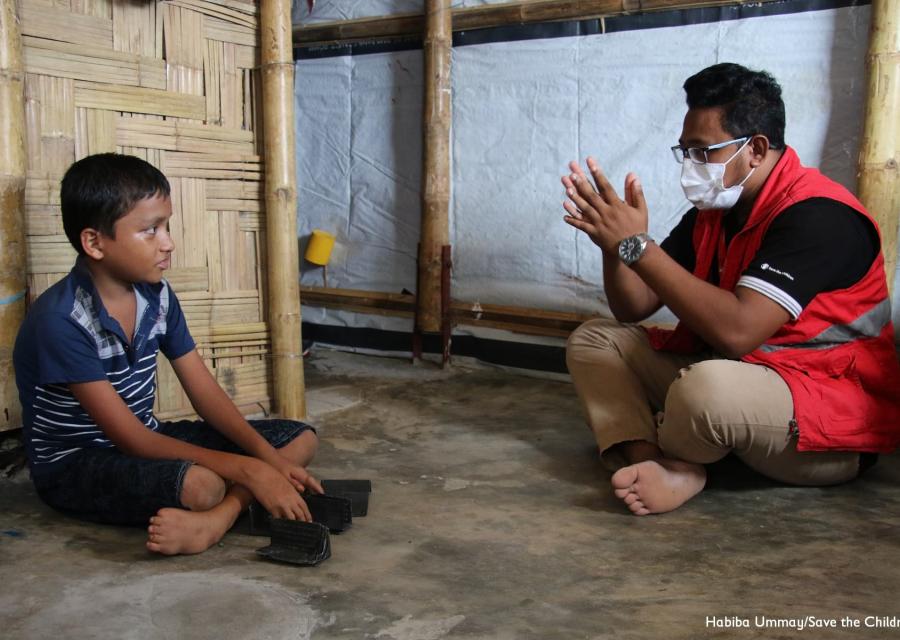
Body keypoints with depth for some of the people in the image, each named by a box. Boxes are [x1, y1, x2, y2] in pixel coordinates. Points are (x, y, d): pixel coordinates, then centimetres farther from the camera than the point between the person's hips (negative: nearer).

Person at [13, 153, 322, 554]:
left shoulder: (157, 296, -3)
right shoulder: (61, 321, -25)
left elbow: (205, 391, 0)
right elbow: (131, 440, -26)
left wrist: (269, 458, -16)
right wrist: (247, 470, -30)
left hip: (143, 438, 9)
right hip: (73, 465, -8)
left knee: (301, 439, -7)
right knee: (200, 484, -43)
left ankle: (215, 519, -28)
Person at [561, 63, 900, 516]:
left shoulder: (817, 214, -20)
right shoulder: (711, 213, 6)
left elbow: (735, 332, -32)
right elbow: (634, 309, 5)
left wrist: (636, 243, -29)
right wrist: (615, 243, -15)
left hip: (834, 429, -9)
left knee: (708, 388, -41)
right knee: (593, 340, 5)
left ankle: (655, 457, -5)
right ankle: (660, 469, -19)